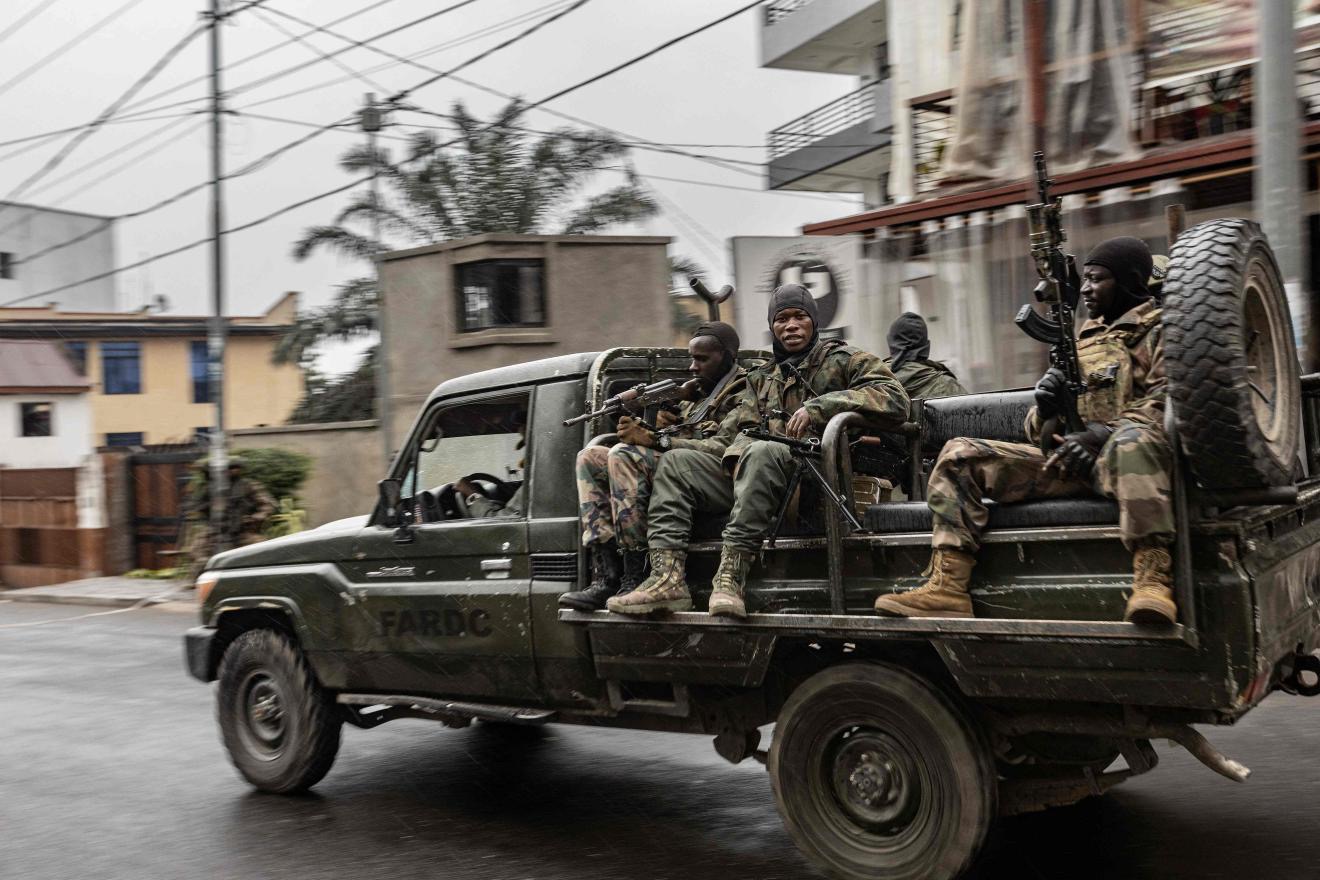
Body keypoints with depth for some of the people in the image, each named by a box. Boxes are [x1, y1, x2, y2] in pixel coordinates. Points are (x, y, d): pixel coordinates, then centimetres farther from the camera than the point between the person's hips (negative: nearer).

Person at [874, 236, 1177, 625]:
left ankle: (1153, 581, -49)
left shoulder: (1158, 331, 9)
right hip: (1066, 458, 6)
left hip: (1119, 455, -6)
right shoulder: (1080, 340, 27)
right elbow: (1037, 430, 24)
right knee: (959, 455, -10)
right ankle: (947, 587, -22)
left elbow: (1167, 404, -9)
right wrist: (1046, 408, -1)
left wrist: (1103, 433, -23)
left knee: (1132, 440, -42)